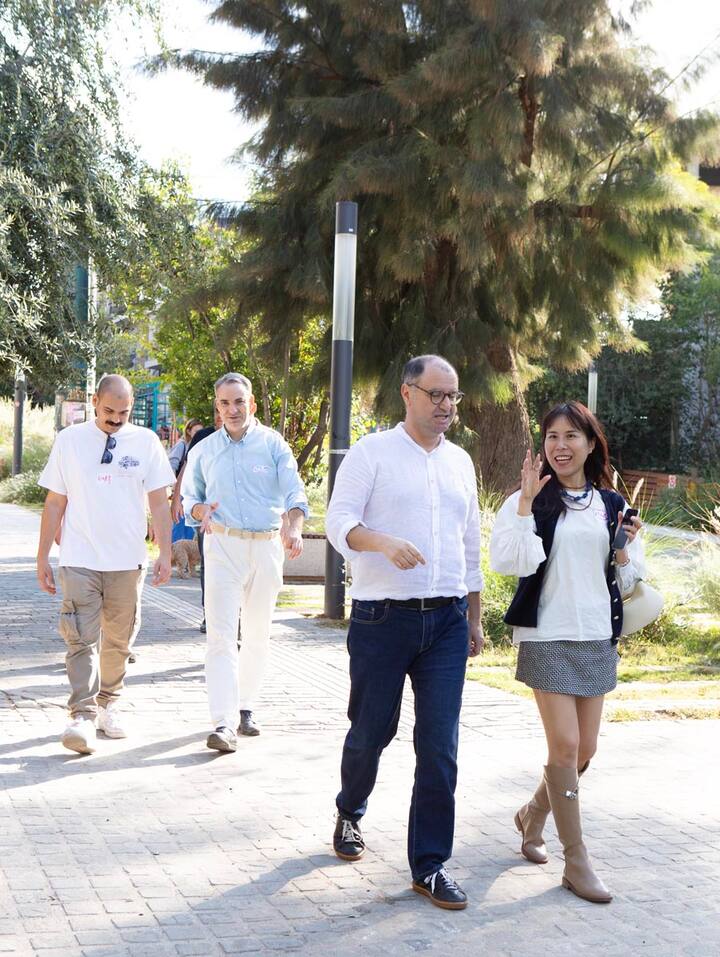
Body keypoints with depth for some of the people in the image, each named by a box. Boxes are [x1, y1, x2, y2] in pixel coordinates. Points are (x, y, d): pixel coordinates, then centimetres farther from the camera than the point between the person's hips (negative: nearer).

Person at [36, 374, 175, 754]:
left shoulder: (145, 442, 4)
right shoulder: (69, 440, 3)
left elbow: (158, 502, 6)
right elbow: (55, 502, 7)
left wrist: (165, 553, -1)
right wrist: (43, 556, 6)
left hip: (127, 561, 2)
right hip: (79, 560, -1)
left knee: (118, 641, 11)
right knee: (81, 639, -11)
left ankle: (107, 705, 28)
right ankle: (82, 716, -14)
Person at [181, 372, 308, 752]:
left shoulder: (272, 444, 3)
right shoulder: (203, 451, 10)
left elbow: (294, 492, -7)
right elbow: (189, 497, 16)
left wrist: (293, 528, -27)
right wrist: (201, 511, -9)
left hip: (267, 546, 1)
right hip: (222, 545, 0)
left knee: (258, 634, 10)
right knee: (221, 634, -12)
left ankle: (245, 705, 27)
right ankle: (224, 723, -19)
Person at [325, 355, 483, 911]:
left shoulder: (460, 463, 14)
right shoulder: (372, 453, -2)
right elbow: (339, 521, -11)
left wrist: (475, 619, 20)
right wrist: (385, 542, -31)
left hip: (446, 621, 4)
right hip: (382, 617, -3)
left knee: (440, 744, -2)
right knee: (372, 730, 9)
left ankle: (430, 865, 6)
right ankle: (350, 813, 39)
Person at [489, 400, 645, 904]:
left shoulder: (612, 504, 8)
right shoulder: (530, 500, -4)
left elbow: (627, 582, 13)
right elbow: (508, 561, -18)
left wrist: (625, 552, -7)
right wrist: (526, 501, -21)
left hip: (597, 636, 5)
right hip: (547, 635, -5)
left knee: (585, 749, 9)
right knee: (565, 744, -8)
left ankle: (533, 815, 36)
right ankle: (577, 861, 3)